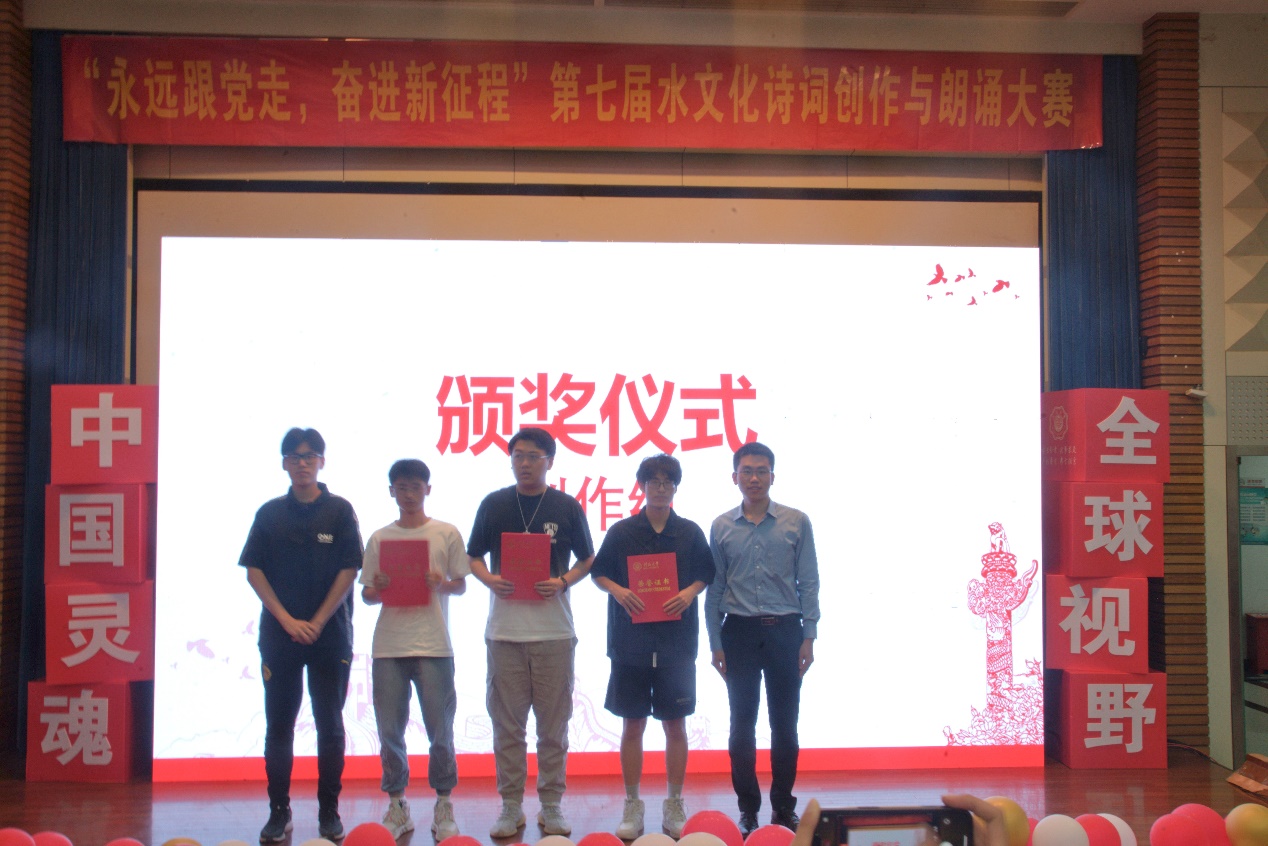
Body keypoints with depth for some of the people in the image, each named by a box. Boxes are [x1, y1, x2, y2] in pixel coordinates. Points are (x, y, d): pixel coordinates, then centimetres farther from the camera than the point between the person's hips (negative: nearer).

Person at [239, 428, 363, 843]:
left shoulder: (339, 510, 1)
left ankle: (329, 812, 12)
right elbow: (254, 570, 2)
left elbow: (348, 571, -3)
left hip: (330, 635, -1)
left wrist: (317, 622, -9)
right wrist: (287, 620, -8)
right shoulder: (270, 513, 6)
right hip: (279, 634, 1)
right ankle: (279, 811, 16)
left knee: (330, 725, 3)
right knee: (279, 726, 6)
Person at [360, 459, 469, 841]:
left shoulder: (447, 534, 5)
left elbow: (461, 584, 7)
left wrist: (440, 584, -13)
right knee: (389, 728, 5)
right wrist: (377, 589, -10)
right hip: (388, 646, 2)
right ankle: (396, 803, 18)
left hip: (434, 644, -2)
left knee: (440, 728, 1)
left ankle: (444, 803, 15)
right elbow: (367, 593, 12)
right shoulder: (379, 538, 10)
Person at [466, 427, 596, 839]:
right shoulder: (494, 504, 6)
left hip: (554, 630, -1)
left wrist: (563, 582, -9)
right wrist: (488, 579, -9)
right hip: (504, 629, 1)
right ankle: (511, 806, 17)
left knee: (554, 722, 6)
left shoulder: (567, 507, 3)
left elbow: (587, 559, 9)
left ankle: (551, 805, 18)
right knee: (506, 721, 6)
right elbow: (474, 556, 12)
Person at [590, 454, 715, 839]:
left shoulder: (690, 532, 5)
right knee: (632, 725, 5)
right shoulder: (621, 531, 3)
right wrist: (617, 590, -12)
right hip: (630, 644, 0)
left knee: (675, 725, 6)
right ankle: (632, 806, 16)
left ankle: (674, 806, 18)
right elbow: (598, 572, 7)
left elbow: (705, 573, 10)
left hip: (677, 644, 1)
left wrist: (690, 592, -10)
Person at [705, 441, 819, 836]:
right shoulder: (721, 527, 3)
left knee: (785, 724, 6)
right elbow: (715, 588, 5)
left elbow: (809, 583, 1)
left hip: (785, 630, -1)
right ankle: (748, 808, 19)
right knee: (742, 725, 7)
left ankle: (784, 807, 20)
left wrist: (808, 637, -4)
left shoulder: (796, 522, 0)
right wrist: (716, 644, 2)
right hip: (739, 632, 1)